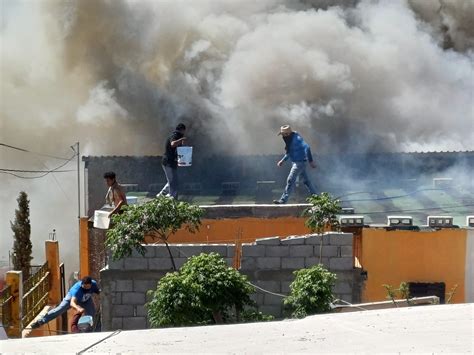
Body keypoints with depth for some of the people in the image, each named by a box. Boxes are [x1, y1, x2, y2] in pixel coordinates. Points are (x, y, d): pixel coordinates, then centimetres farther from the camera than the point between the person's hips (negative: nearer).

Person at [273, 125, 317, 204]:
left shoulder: (296, 139, -21)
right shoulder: (289, 140, 9)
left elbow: (307, 148, -27)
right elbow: (289, 152, 24)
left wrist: (310, 161, -28)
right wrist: (283, 160, 18)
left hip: (300, 162, -10)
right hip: (295, 162, 10)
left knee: (290, 180, -11)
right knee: (306, 180, 15)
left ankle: (283, 199, -10)